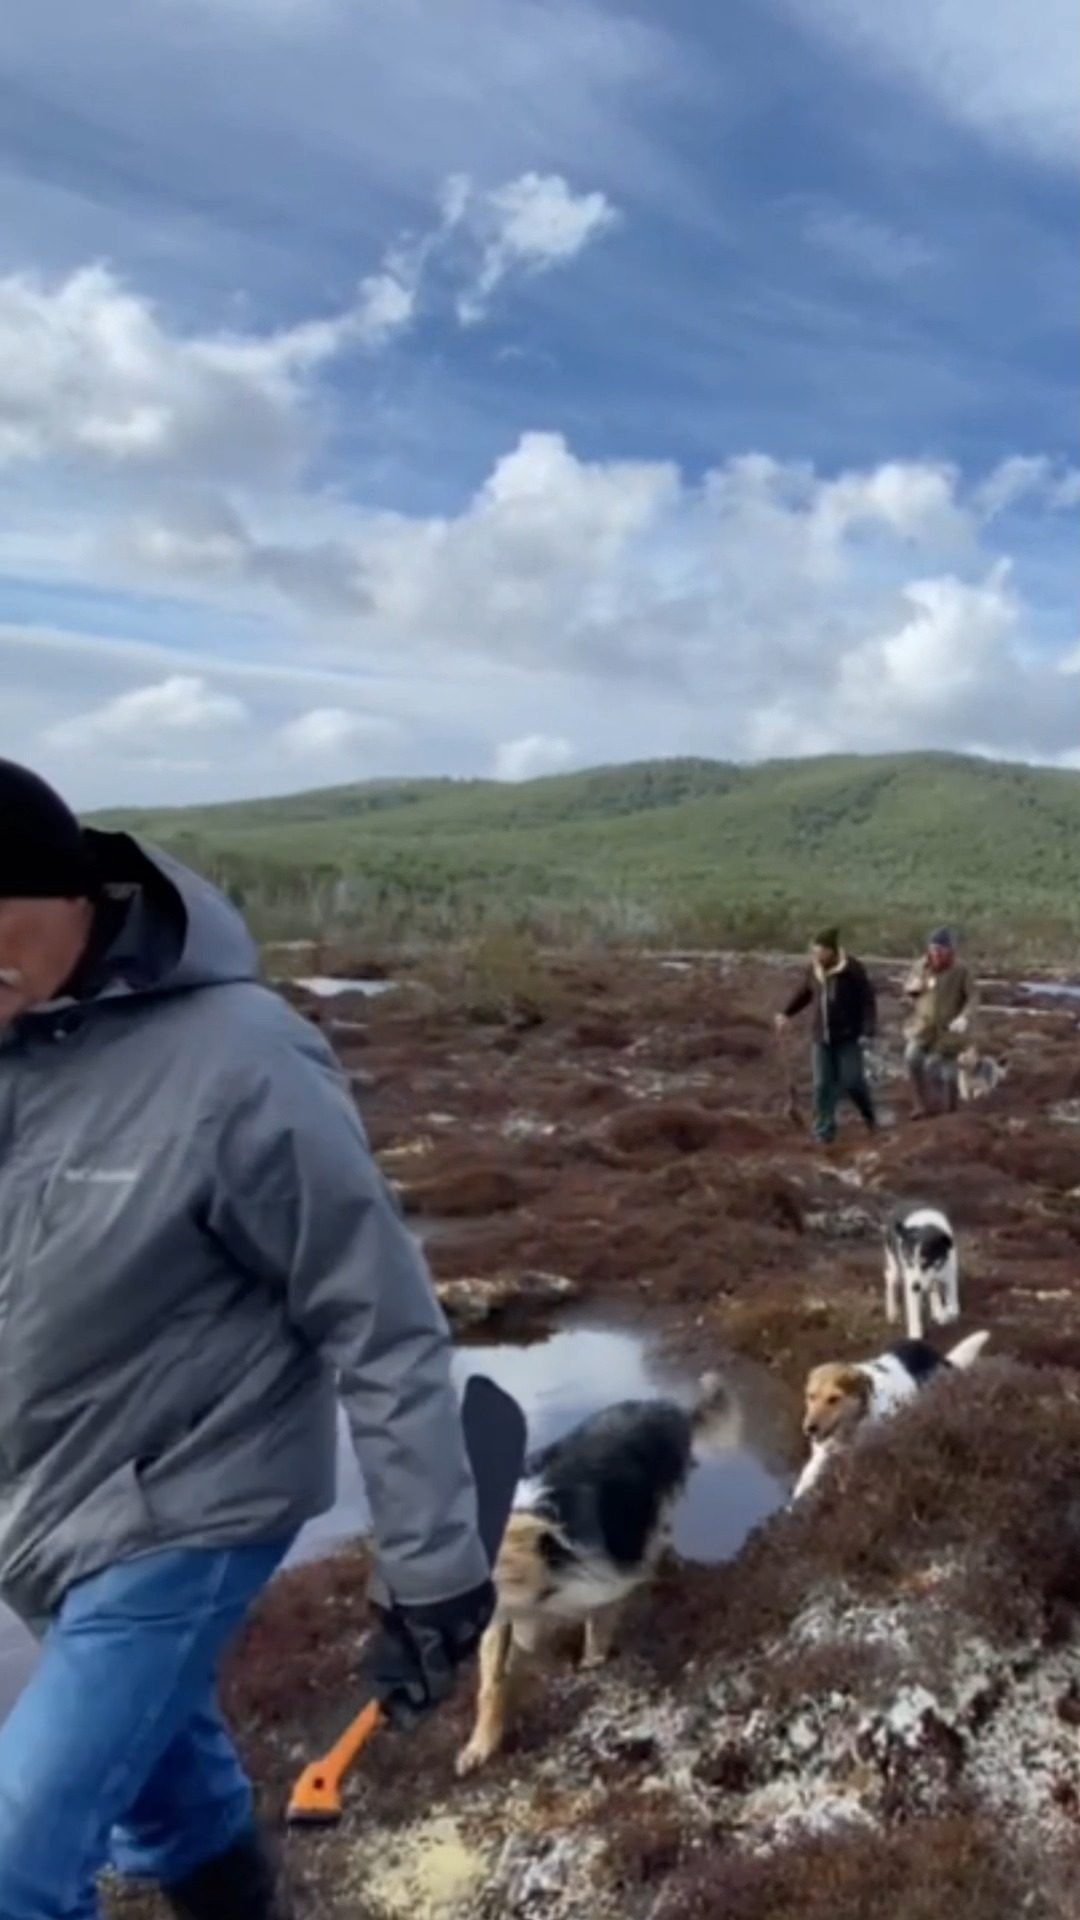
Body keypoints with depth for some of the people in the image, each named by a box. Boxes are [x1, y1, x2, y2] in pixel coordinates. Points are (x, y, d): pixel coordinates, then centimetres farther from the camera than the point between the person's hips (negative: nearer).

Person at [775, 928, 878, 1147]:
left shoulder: (852, 970, -15)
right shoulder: (813, 969, 1)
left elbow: (868, 999, -12)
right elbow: (804, 992, 19)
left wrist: (868, 1030, -19)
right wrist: (787, 1014, 13)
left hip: (848, 1037, -4)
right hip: (821, 1038, 5)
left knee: (852, 1081, -2)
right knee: (822, 1085, 2)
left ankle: (870, 1116, 29)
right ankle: (824, 1133, 9)